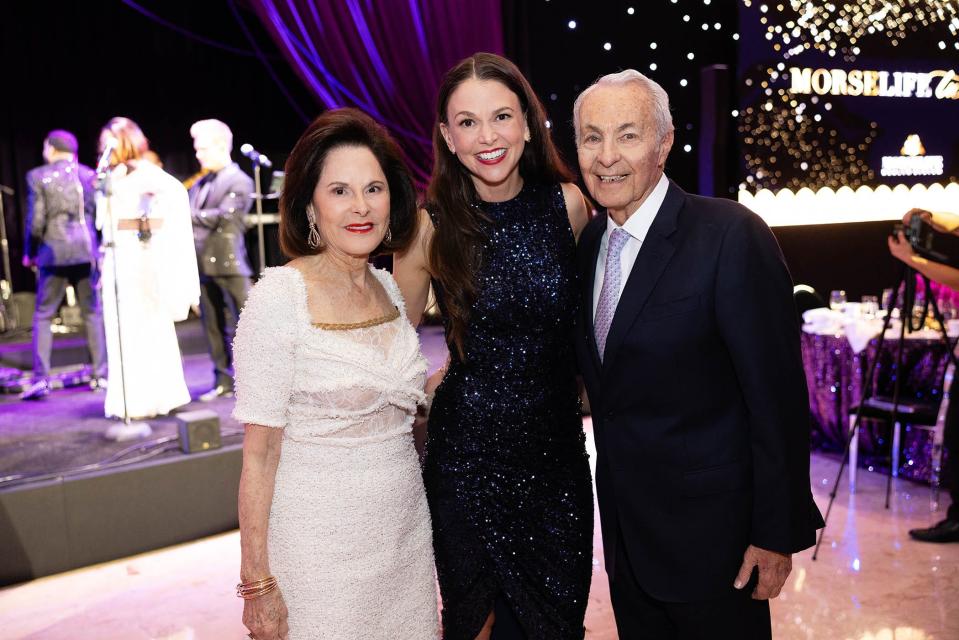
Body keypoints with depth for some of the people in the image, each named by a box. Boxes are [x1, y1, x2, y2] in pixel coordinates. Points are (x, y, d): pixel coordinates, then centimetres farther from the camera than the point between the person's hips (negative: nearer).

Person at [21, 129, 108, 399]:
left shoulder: (38, 176, -2)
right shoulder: (90, 175, 6)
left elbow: (35, 221, -4)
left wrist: (29, 253, 8)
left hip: (54, 252, -2)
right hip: (87, 251, 2)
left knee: (43, 315, 5)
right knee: (92, 312, 10)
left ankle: (41, 379, 0)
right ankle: (101, 374, 10)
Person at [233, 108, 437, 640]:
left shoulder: (388, 287, 3)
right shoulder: (279, 296, -16)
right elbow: (260, 451, -15)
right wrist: (258, 584, -13)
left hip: (406, 530, 6)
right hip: (322, 542, -6)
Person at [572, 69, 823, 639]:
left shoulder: (732, 237, -20)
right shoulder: (589, 241, 3)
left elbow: (777, 396, -18)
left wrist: (779, 532, -15)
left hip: (709, 530, -6)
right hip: (624, 525, 7)